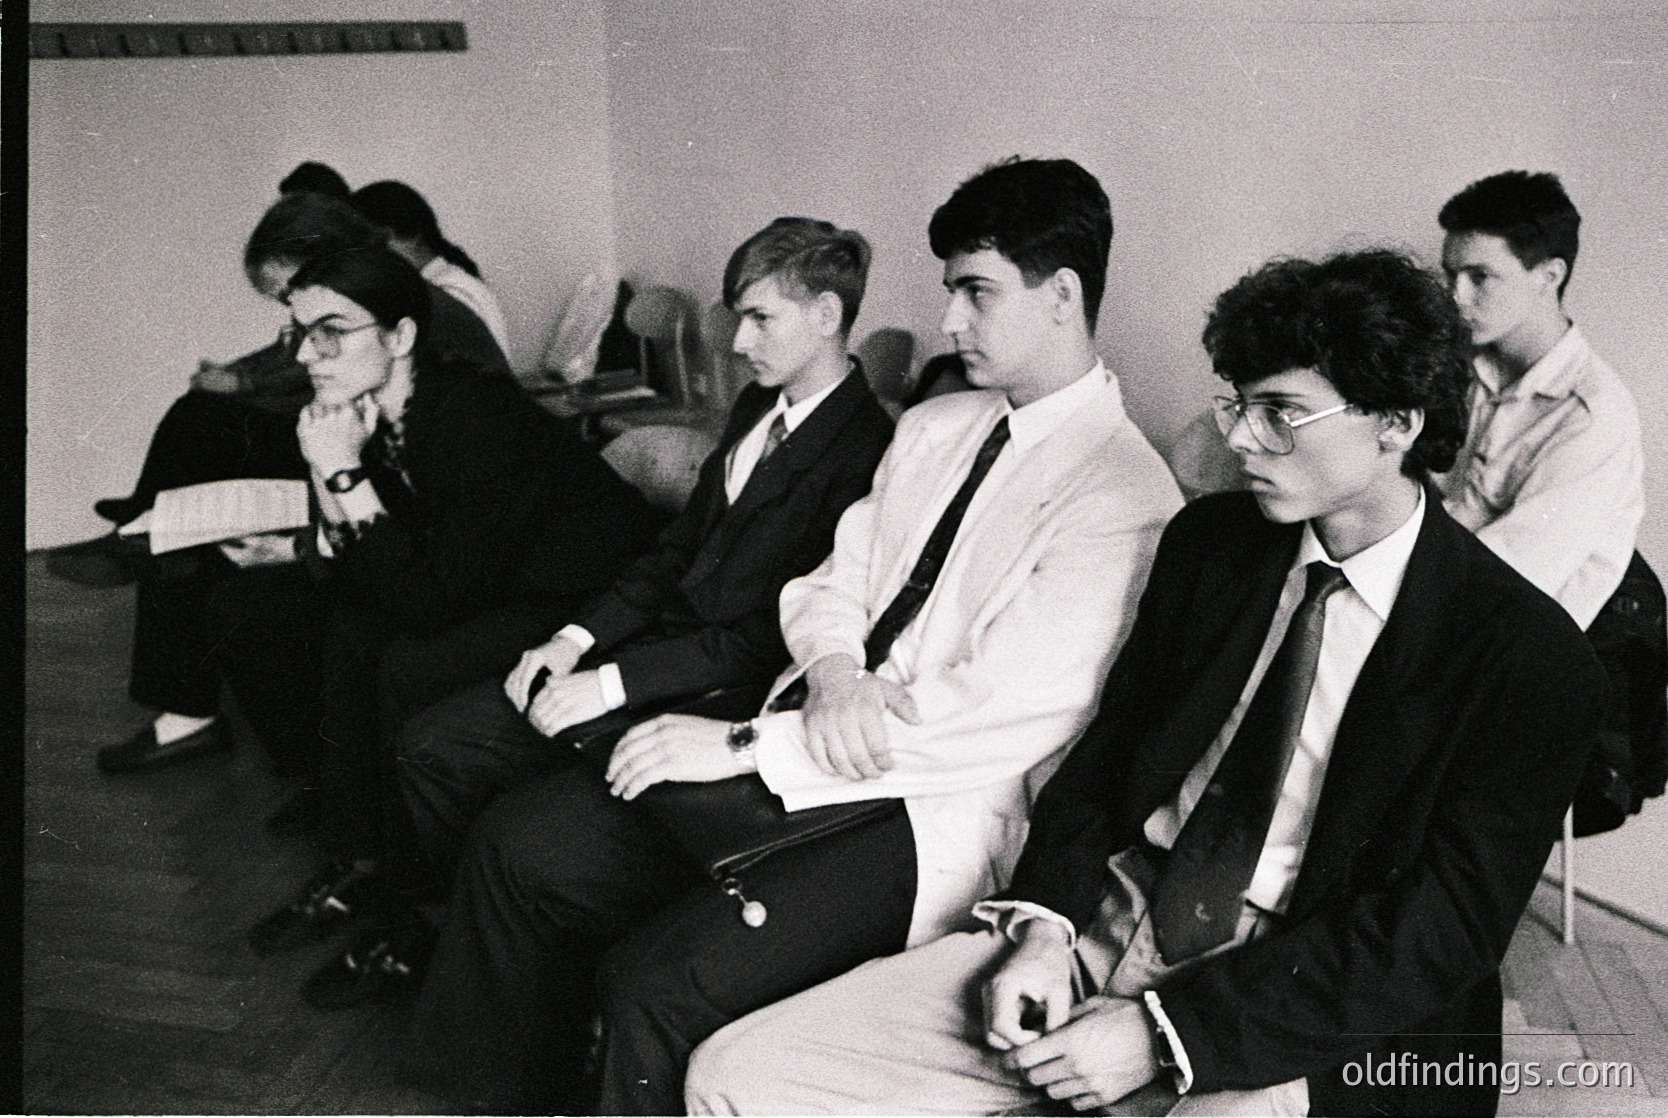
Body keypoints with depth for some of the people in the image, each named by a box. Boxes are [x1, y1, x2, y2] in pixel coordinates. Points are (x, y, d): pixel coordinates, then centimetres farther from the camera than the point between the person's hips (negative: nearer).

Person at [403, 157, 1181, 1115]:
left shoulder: (1124, 495, -14)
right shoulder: (933, 427, 13)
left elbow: (1009, 711, -20)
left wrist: (745, 745, -18)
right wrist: (834, 673, -11)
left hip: (933, 817, -7)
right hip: (813, 740, 8)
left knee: (656, 981, -25)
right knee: (521, 844, 1)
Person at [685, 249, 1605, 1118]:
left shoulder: (1531, 660, -8)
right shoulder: (1208, 541, 8)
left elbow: (1440, 930, -12)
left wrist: (1163, 1032, -18)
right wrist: (1044, 927, -6)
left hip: (1298, 1020, -4)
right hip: (1104, 927, 4)